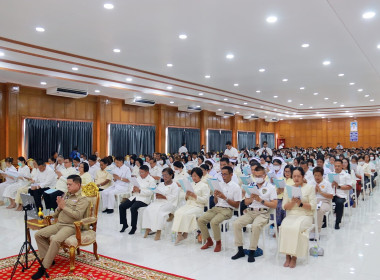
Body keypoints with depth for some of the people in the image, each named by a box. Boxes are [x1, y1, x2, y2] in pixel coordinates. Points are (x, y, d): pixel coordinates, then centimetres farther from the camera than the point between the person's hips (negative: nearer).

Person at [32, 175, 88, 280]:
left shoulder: (82, 199, -5)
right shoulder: (66, 195, 17)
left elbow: (77, 215, -20)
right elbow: (55, 215, 19)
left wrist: (64, 206, -13)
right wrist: (59, 207, -3)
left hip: (71, 226, -8)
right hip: (59, 224, 8)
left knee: (55, 240, -31)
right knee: (38, 234, -3)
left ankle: (44, 267, -17)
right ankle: (48, 258, 5)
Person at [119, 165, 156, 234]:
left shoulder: (151, 180, -5)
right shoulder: (138, 178, 18)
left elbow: (150, 192, -16)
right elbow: (134, 187, 18)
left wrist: (139, 190, -23)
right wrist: (133, 190, -6)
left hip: (144, 199, -8)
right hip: (135, 197, 8)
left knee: (133, 208, -32)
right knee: (121, 206, -7)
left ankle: (134, 227, -15)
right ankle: (124, 225, 8)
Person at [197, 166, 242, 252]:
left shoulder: (235, 187, -3)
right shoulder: (219, 184, 14)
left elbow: (236, 205, -6)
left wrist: (225, 198, -14)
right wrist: (215, 197, -5)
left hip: (227, 210, -6)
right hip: (216, 208, 6)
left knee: (214, 222, -31)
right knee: (200, 220, -13)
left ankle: (218, 243, -7)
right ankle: (209, 241, 5)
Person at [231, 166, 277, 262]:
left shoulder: (270, 187, 3)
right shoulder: (251, 185, 15)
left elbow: (274, 205, -4)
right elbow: (246, 202, 17)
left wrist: (260, 200, -13)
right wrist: (251, 198, -5)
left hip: (263, 213, -4)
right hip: (250, 212, 5)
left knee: (255, 226, -34)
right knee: (236, 223, -19)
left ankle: (252, 252, -19)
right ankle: (240, 250, -8)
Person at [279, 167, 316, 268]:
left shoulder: (309, 188, 6)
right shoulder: (288, 188, 13)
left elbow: (313, 206, -2)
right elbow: (284, 207, 8)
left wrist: (301, 203, -17)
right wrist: (292, 202, -11)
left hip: (305, 215, -2)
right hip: (291, 215, 2)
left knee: (296, 228, -33)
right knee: (285, 227, -30)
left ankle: (294, 257, -20)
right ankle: (288, 256, -19)